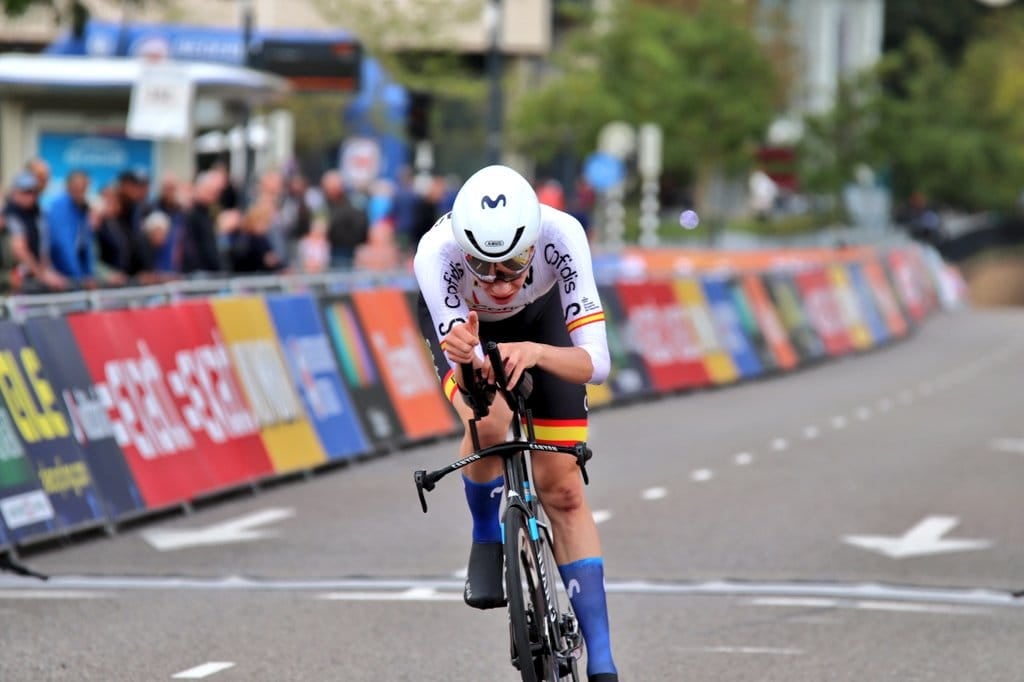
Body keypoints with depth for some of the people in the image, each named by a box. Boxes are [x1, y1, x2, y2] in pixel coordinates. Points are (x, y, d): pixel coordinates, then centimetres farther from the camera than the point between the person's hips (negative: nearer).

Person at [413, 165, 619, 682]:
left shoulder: (561, 235, -40)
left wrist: (536, 352, -58)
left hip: (540, 318, 1)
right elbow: (464, 375, -43)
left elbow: (596, 362, -39)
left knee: (562, 492, -5)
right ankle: (486, 541, 0)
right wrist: (464, 359, -66)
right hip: (457, 315, -1)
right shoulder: (437, 252, -41)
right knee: (488, 424, -32)